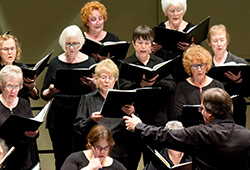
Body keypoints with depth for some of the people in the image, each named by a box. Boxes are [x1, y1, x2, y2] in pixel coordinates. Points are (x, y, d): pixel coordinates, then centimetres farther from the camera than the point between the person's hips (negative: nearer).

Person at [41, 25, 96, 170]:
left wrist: (93, 86, -18)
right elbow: (44, 95, 11)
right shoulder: (55, 63, 9)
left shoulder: (89, 62, 5)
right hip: (58, 118, 2)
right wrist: (51, 91, -11)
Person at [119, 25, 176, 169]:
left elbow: (172, 87, -1)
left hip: (157, 118, 2)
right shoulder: (125, 64, 3)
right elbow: (124, 89, -11)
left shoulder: (159, 63, 11)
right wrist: (140, 84, -28)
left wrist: (156, 82, -19)